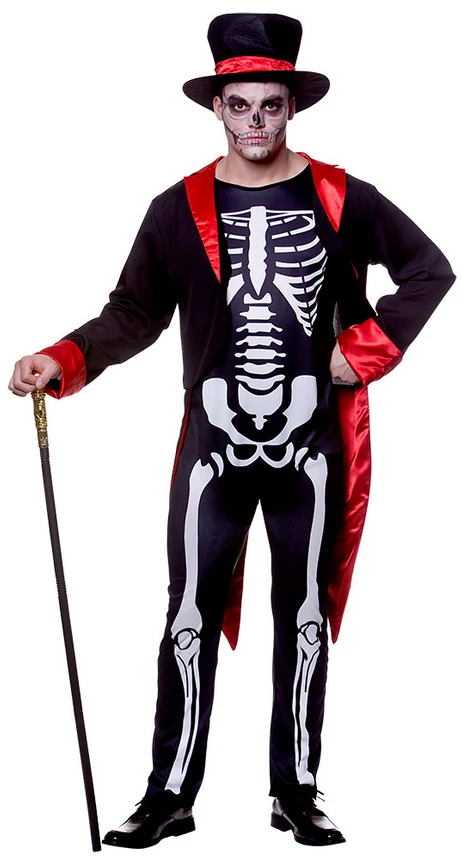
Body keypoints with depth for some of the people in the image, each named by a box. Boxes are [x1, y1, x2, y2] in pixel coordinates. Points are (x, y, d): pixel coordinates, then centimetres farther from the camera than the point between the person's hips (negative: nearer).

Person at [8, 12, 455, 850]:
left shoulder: (338, 199, 2)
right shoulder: (179, 211, 2)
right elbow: (135, 312, 2)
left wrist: (367, 346, -2)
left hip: (310, 446, 1)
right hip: (214, 443, 0)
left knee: (305, 617, 8)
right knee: (191, 617, -1)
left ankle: (296, 792, 18)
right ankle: (170, 794, 8)